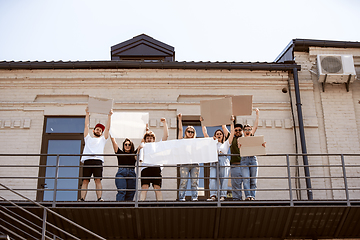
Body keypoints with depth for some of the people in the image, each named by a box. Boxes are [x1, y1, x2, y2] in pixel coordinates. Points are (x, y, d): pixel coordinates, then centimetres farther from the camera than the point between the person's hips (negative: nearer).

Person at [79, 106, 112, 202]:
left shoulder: (102, 139, 28)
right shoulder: (88, 138, 30)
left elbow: (107, 128, 21)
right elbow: (86, 125, 26)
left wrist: (109, 116, 16)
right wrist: (87, 114, 22)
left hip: (98, 160, -1)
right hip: (87, 160, 1)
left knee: (98, 180, -13)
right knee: (85, 180, -7)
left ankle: (99, 198, -20)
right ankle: (82, 198, -15)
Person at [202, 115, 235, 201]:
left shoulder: (226, 143, 18)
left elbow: (232, 133, 11)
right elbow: (205, 134, 18)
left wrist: (232, 122, 8)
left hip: (224, 162, -1)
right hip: (214, 162, 1)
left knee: (224, 179, -6)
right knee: (213, 179, -13)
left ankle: (223, 196, -4)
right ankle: (213, 195, -16)